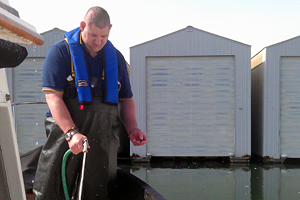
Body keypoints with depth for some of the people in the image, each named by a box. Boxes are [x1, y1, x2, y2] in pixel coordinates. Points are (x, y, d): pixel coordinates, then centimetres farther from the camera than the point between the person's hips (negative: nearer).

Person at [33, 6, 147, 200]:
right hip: (64, 134, -3)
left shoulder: (116, 57, 13)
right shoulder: (61, 51, -2)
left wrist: (132, 128, 0)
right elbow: (53, 97, -10)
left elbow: (126, 99, 18)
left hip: (104, 140, 4)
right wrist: (71, 132, -21)